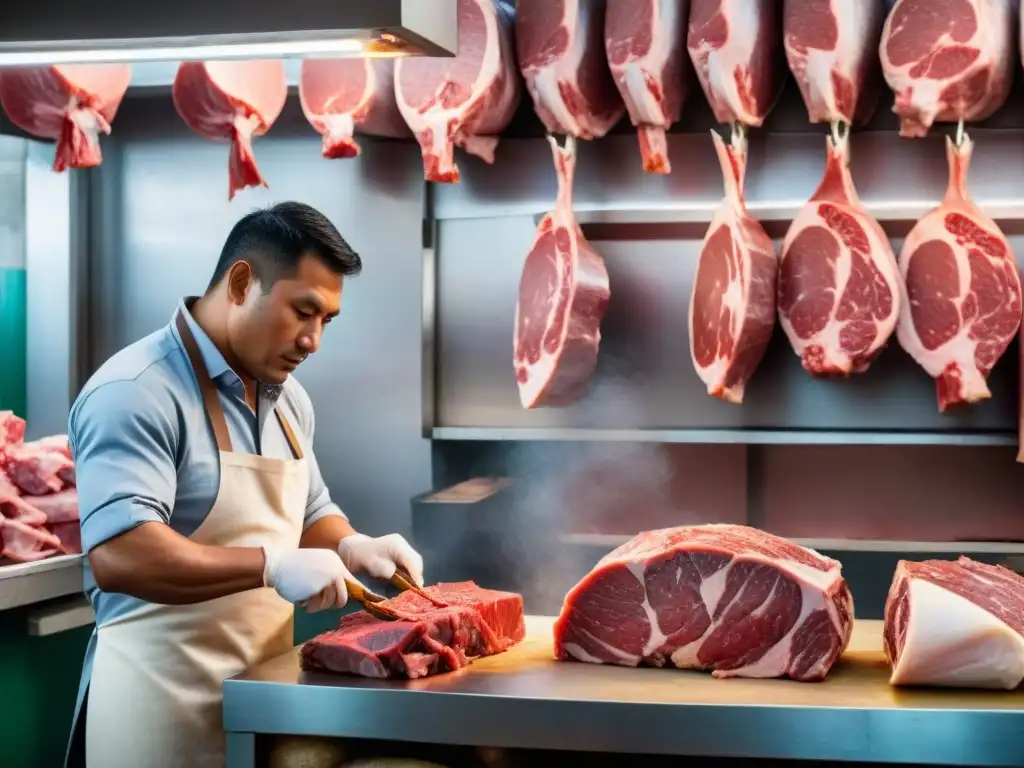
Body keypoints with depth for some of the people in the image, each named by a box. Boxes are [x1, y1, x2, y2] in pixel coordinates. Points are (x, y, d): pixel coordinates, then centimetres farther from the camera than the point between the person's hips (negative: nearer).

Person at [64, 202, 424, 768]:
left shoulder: (287, 397, 9)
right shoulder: (135, 393, -18)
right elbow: (117, 555, -29)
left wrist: (350, 547, 2)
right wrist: (272, 566, -30)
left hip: (265, 689, 8)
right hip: (161, 698, -8)